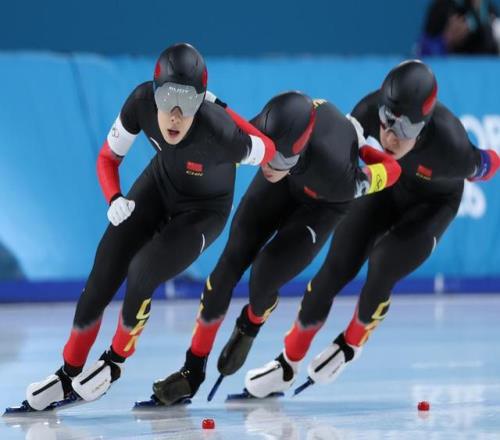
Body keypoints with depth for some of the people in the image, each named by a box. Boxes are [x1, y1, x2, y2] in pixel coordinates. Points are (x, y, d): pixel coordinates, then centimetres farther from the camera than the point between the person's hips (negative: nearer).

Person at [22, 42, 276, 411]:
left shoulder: (218, 132, -42)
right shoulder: (142, 102, -30)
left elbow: (268, 152, -21)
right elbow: (108, 157, -14)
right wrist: (114, 200, -31)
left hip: (203, 211, -4)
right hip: (159, 184, 4)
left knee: (141, 273, -21)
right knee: (103, 276, -2)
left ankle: (116, 362, 8)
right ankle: (68, 376, 17)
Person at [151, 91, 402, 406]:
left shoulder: (335, 177, -46)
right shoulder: (266, 129, -37)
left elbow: (391, 170, -27)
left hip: (322, 201, -3)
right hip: (288, 178, 3)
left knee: (264, 276, -15)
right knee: (231, 264, -5)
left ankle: (250, 327, 25)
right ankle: (193, 372, 8)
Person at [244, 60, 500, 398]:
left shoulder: (449, 146, -42)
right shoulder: (371, 110, -34)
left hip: (433, 204, -3)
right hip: (387, 184, 3)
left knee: (381, 272, -19)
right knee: (335, 270, -2)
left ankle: (351, 344, 14)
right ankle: (288, 365, 15)